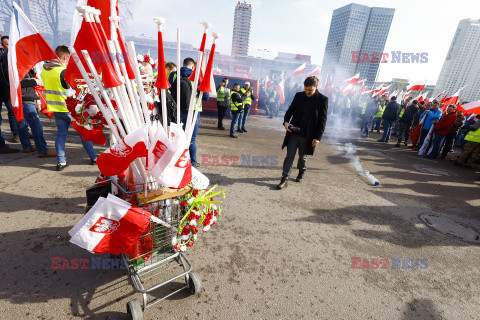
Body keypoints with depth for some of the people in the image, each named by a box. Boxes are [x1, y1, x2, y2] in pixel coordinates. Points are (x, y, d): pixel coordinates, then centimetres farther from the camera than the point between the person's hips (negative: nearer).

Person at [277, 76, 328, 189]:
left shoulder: (322, 99, -5)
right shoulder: (299, 96, 3)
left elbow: (322, 120, -5)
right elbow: (290, 110, 11)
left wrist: (318, 137, -9)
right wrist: (286, 122, -9)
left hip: (307, 135, -2)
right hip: (294, 132, 2)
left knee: (302, 156, 14)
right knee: (289, 155, -1)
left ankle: (301, 172, 43)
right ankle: (285, 179, 4)